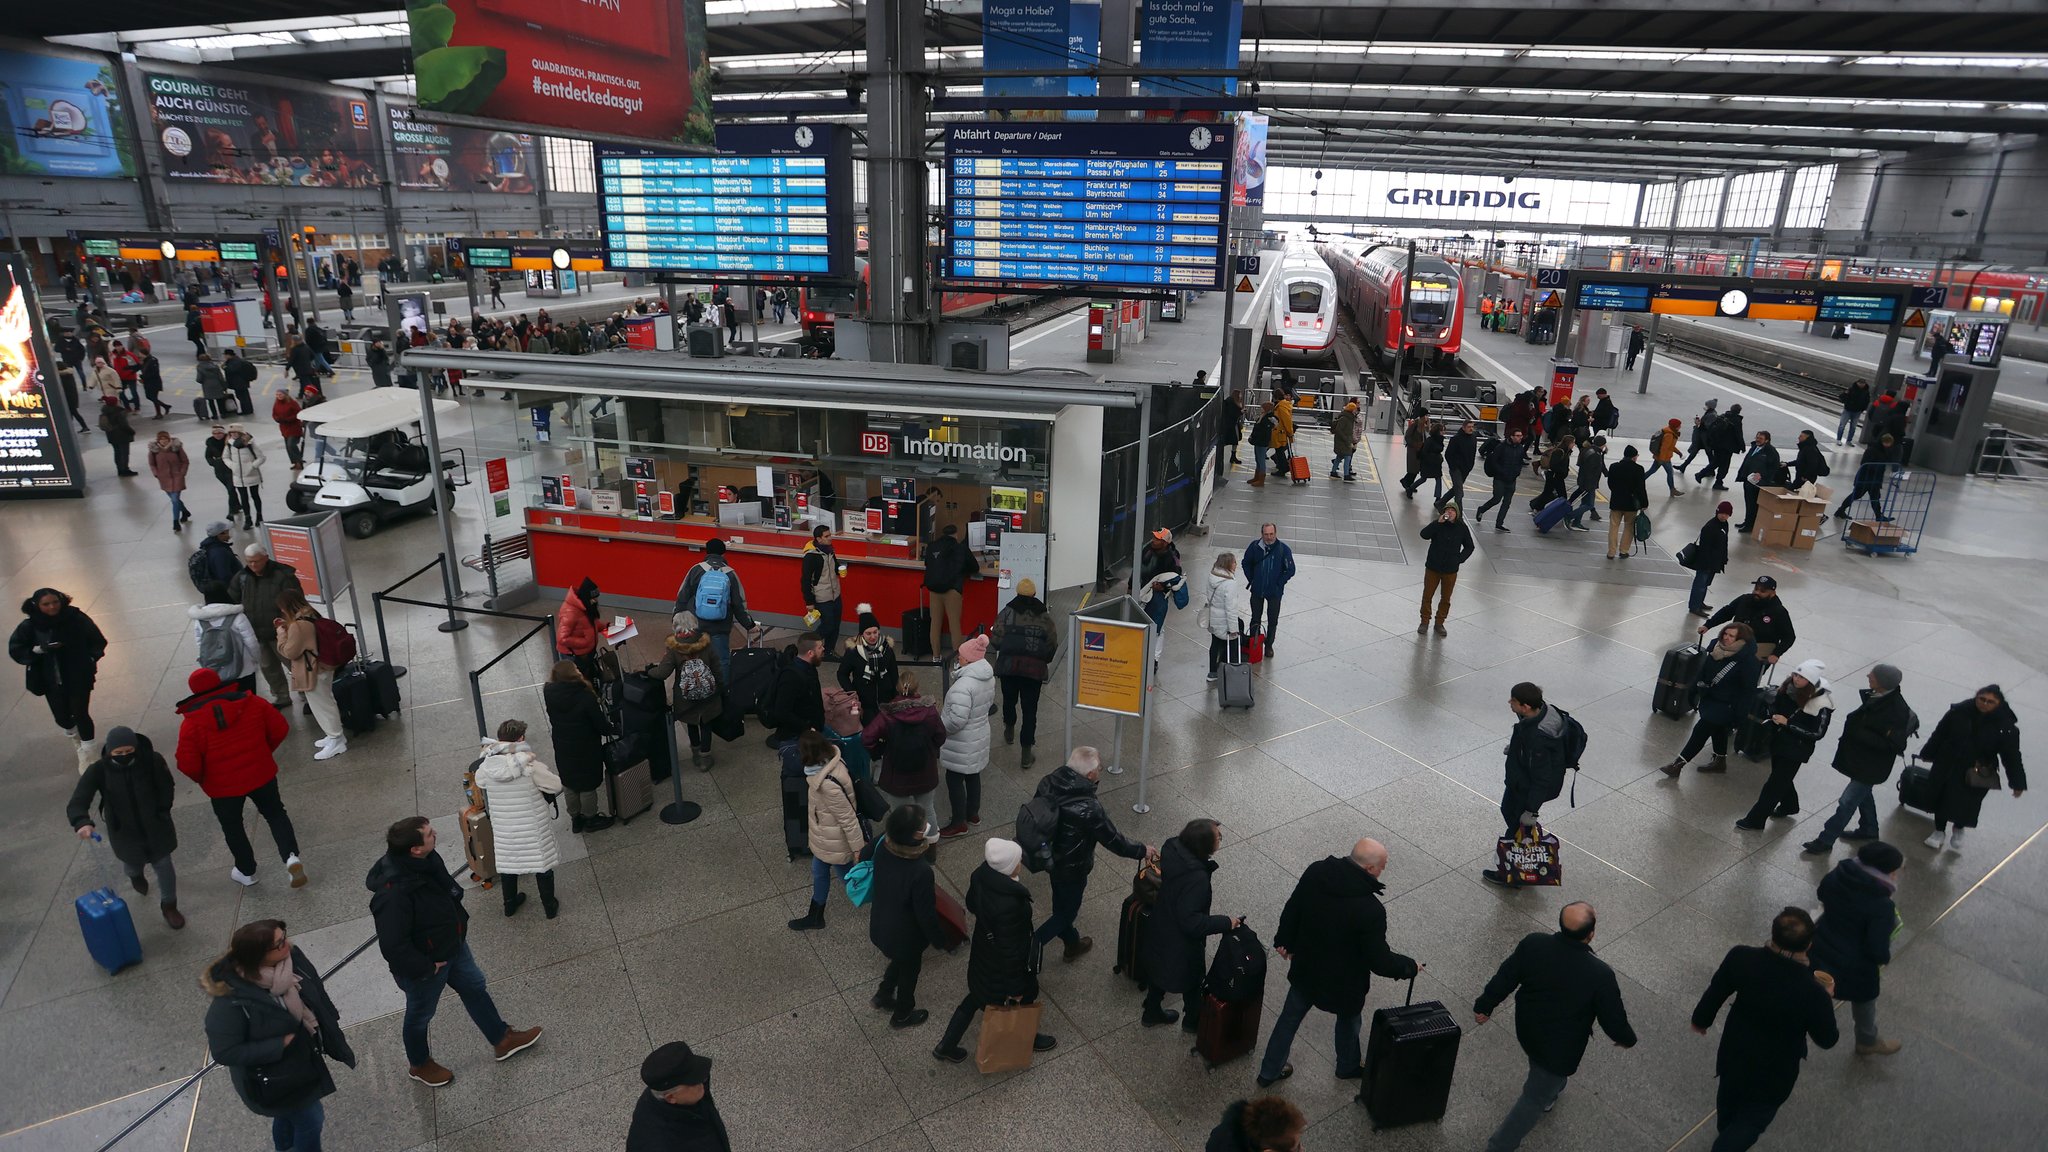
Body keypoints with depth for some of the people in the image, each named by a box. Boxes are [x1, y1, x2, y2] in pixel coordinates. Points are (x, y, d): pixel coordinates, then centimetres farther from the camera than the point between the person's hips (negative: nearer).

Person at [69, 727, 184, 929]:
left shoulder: (153, 760, -23)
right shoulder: (99, 771, -23)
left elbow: (166, 790, -9)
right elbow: (77, 803, -28)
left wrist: (160, 816, -8)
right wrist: (82, 823, -47)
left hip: (156, 828, -1)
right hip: (124, 832, 1)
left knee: (164, 867, 10)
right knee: (133, 864, 28)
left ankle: (169, 906, 34)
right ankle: (136, 875, 67)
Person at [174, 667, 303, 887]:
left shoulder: (192, 723, -15)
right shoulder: (252, 702, -10)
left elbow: (188, 765, -16)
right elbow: (280, 729, -4)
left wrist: (202, 780, 5)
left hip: (222, 786, -1)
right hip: (261, 774, 2)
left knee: (232, 827, 21)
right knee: (275, 814, 19)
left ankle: (246, 872, 35)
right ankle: (291, 857, -2)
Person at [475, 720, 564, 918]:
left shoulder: (487, 766, -12)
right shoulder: (530, 764, -23)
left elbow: (478, 781, 12)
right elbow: (556, 785, -12)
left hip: (502, 830, 4)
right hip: (533, 829, -4)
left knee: (506, 864, 26)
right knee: (543, 865, 16)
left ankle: (510, 904, 45)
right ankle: (549, 906, 31)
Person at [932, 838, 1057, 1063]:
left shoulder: (981, 875, -20)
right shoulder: (1009, 905, -43)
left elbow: (971, 905, 2)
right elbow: (1009, 950, -29)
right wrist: (1015, 987, -15)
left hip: (982, 953, 7)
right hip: (1004, 964, -7)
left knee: (979, 994, 30)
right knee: (1024, 996, 25)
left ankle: (946, 1046, 44)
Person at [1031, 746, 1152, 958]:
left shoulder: (1049, 783, -18)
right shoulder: (1089, 808, -36)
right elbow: (1113, 840, -22)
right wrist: (1142, 851, -5)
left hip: (1049, 858, 7)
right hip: (1072, 868, -7)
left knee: (1061, 903, 29)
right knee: (1067, 911, 18)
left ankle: (1073, 944, 53)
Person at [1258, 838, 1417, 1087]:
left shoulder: (1316, 872, -18)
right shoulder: (1370, 910, -34)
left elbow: (1291, 910, -2)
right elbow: (1380, 961, -23)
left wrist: (1284, 940, 16)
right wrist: (1410, 967, -3)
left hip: (1305, 970, 4)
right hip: (1343, 981, -4)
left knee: (1290, 1018, 24)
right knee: (1348, 1021, 28)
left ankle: (1268, 1072, 41)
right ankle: (1348, 1068, 55)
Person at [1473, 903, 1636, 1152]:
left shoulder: (1533, 944, -23)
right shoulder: (1600, 975, -33)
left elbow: (1505, 978, -8)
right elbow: (1613, 1019, -16)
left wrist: (1485, 1005, 10)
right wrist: (1627, 1038, 8)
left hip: (1526, 1031, 5)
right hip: (1560, 1048, -4)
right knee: (1535, 1098, 15)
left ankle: (1550, 1093, 65)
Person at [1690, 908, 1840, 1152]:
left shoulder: (1740, 957, -27)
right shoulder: (1813, 992, -36)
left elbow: (1715, 992, -8)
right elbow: (1827, 1040, -16)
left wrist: (1701, 1019, 13)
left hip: (1735, 1053, 4)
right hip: (1774, 1073, -4)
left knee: (1730, 1096, 35)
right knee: (1750, 1122, 22)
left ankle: (1725, 1130, 63)